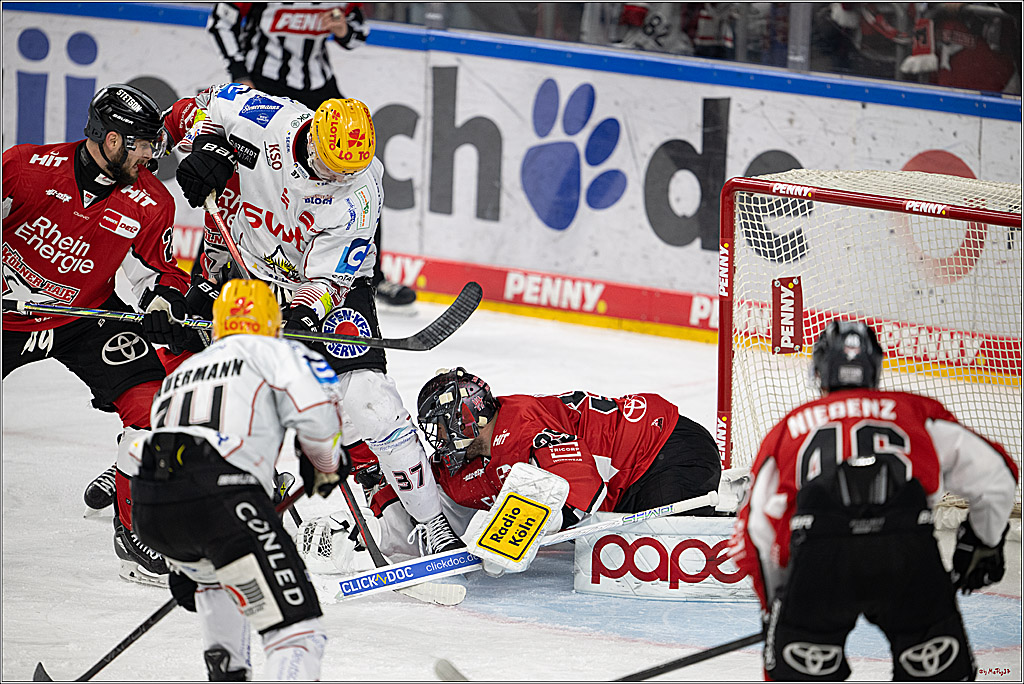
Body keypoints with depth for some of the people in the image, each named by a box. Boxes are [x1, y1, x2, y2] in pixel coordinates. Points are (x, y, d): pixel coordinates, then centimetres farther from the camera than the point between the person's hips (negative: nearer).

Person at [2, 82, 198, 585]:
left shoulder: (150, 204, -10)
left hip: (86, 317, 2)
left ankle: (136, 530, -4)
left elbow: (161, 273, 3)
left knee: (148, 399, -15)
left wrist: (164, 302, -18)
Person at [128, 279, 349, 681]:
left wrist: (182, 562, 48)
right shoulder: (273, 351, 18)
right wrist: (326, 464, 19)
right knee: (296, 628, -8)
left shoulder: (178, 375, 37)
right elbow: (315, 406, -2)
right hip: (221, 493, -7)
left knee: (218, 574, 41)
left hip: (148, 510, 7)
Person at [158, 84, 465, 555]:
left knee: (367, 395, -18)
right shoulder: (266, 119, -24)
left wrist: (305, 314, -42)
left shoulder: (360, 193, -26)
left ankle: (433, 522, -13)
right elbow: (199, 106, -5)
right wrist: (207, 146, -24)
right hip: (245, 265, 2)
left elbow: (328, 276, -24)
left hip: (326, 283, -2)